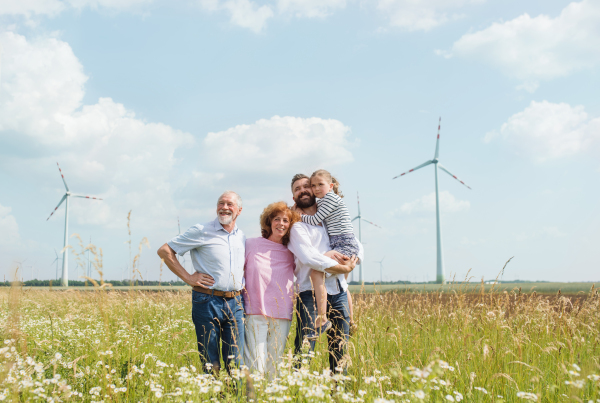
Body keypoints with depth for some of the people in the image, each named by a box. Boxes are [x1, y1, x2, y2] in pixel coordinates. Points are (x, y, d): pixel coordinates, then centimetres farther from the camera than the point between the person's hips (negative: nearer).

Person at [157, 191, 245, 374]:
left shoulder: (242, 237, 12)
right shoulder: (202, 231, -4)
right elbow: (164, 251, -3)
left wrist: (242, 286, 13)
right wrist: (188, 277, -6)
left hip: (235, 303, 5)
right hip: (207, 302, -4)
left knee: (236, 362, 6)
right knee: (210, 364, 2)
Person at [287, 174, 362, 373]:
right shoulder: (297, 225, 2)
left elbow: (357, 245, 17)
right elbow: (309, 257, -13)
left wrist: (352, 260, -6)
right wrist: (342, 268, -10)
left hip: (339, 292, 5)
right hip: (311, 293, -5)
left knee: (340, 349, 7)